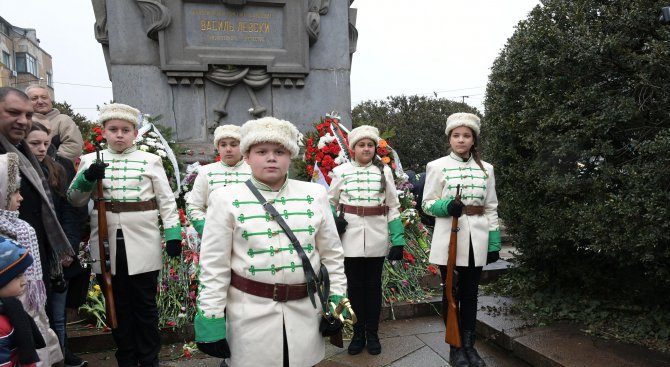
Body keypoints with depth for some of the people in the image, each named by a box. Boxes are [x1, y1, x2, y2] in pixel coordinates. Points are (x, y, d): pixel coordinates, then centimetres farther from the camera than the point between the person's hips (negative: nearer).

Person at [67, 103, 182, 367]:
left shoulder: (150, 161, 2)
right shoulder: (90, 160, 6)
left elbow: (166, 200, 2)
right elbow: (74, 200, 4)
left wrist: (173, 234, -7)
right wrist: (88, 177, -14)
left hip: (142, 245, -2)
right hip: (107, 245, 2)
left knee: (145, 305, 8)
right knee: (118, 305, 13)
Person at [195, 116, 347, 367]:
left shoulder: (315, 195, 1)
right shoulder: (226, 199, -6)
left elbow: (332, 254, 8)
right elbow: (214, 265, -5)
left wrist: (337, 298, 6)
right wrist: (211, 317, -5)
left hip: (305, 309, 3)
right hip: (250, 312, -2)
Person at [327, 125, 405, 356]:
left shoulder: (384, 171, 2)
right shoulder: (341, 171, 1)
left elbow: (393, 207, 3)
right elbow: (330, 203, 11)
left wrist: (398, 240, -3)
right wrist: (334, 221, -7)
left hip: (377, 237, 0)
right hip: (351, 237, 0)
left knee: (373, 285, 9)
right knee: (355, 285, 8)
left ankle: (372, 334, 23)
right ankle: (358, 334, 23)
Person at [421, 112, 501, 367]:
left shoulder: (486, 168, 6)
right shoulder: (437, 166, -3)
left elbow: (491, 208, 8)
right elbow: (427, 204, -1)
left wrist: (494, 243, 4)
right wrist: (446, 206, -22)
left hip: (476, 240, 3)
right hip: (449, 240, -2)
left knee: (470, 293, 12)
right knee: (451, 293, 8)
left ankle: (469, 345, 24)